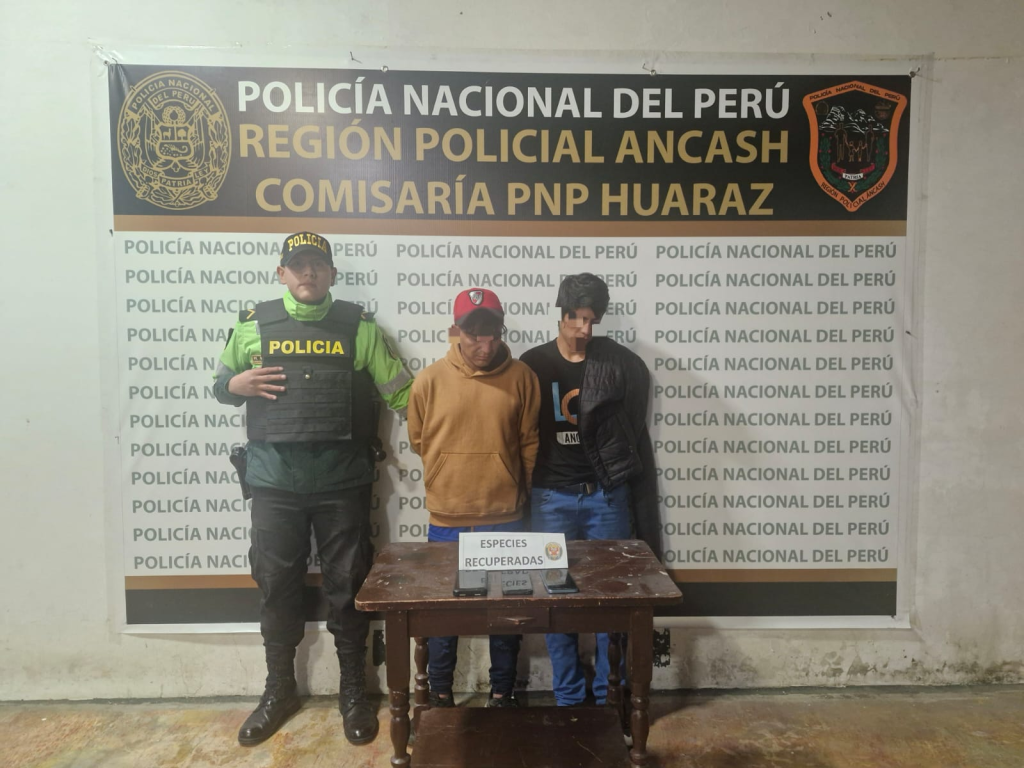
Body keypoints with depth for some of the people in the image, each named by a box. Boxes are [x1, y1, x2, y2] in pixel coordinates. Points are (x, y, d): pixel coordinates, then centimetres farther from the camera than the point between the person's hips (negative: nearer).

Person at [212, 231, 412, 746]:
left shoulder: (358, 326, 4)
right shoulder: (253, 324, 7)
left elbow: (401, 392, 4)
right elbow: (219, 384, 17)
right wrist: (236, 384, -6)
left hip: (342, 481, -1)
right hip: (274, 482, 1)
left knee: (347, 586, 8)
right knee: (277, 585, 11)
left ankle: (353, 692, 26)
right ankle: (279, 691, 31)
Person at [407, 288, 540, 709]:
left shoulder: (521, 377, -5)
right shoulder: (430, 380, -6)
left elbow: (530, 442, 4)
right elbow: (418, 441, 7)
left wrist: (515, 488, 8)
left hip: (504, 519, 0)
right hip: (447, 519, 0)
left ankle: (502, 693, 33)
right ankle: (440, 694, 33)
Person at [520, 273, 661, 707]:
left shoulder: (621, 365, -2)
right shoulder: (533, 364, 1)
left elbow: (635, 434, 2)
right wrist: (523, 496, 2)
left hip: (608, 495, 0)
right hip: (553, 496, 1)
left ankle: (610, 697, 26)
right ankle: (567, 698, 24)